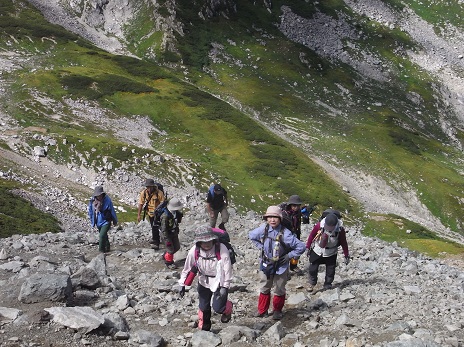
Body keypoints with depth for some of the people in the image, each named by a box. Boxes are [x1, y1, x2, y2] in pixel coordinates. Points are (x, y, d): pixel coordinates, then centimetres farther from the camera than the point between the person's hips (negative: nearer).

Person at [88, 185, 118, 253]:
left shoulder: (107, 200, -19)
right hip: (98, 222, 5)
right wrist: (92, 221, 15)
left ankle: (101, 250, -8)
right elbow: (90, 211, 7)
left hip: (106, 222, -5)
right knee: (104, 236, 21)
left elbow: (112, 211, -8)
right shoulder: (92, 200, -9)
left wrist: (115, 221, 1)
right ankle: (107, 248, 40)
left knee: (102, 236, -19)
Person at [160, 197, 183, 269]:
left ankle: (165, 256, 40)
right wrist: (167, 239, -26)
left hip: (174, 233, 8)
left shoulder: (176, 212, -7)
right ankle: (169, 263, 23)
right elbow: (164, 229, -27)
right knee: (170, 249, -1)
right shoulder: (165, 216, -32)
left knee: (177, 247, 17)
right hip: (167, 234, -8)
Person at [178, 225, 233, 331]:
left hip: (219, 282, -3)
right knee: (203, 306, 10)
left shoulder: (221, 249, -26)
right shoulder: (194, 251, -16)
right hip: (204, 282, 3)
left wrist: (225, 287, -21)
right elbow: (187, 268, -3)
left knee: (218, 307, -8)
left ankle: (228, 307, 28)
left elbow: (227, 269, -21)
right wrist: (182, 285, 0)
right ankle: (204, 327, 34)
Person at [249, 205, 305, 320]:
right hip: (266, 263, 3)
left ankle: (277, 311, 31)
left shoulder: (285, 233, -24)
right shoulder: (263, 229, -13)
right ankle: (262, 310, 31)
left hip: (281, 266, -3)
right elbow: (251, 236, 8)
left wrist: (289, 256, -16)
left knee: (279, 290, 12)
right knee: (264, 289, 16)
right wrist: (260, 247, 1)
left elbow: (301, 247, -21)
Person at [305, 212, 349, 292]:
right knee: (313, 269, 7)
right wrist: (308, 247, 1)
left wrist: (346, 255, -4)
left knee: (330, 271, 5)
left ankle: (328, 285, 27)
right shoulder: (319, 226, -25)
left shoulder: (340, 230, -25)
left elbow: (344, 243, -10)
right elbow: (311, 235, -7)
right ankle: (312, 284, 29)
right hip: (317, 251, 0)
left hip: (331, 254, 0)